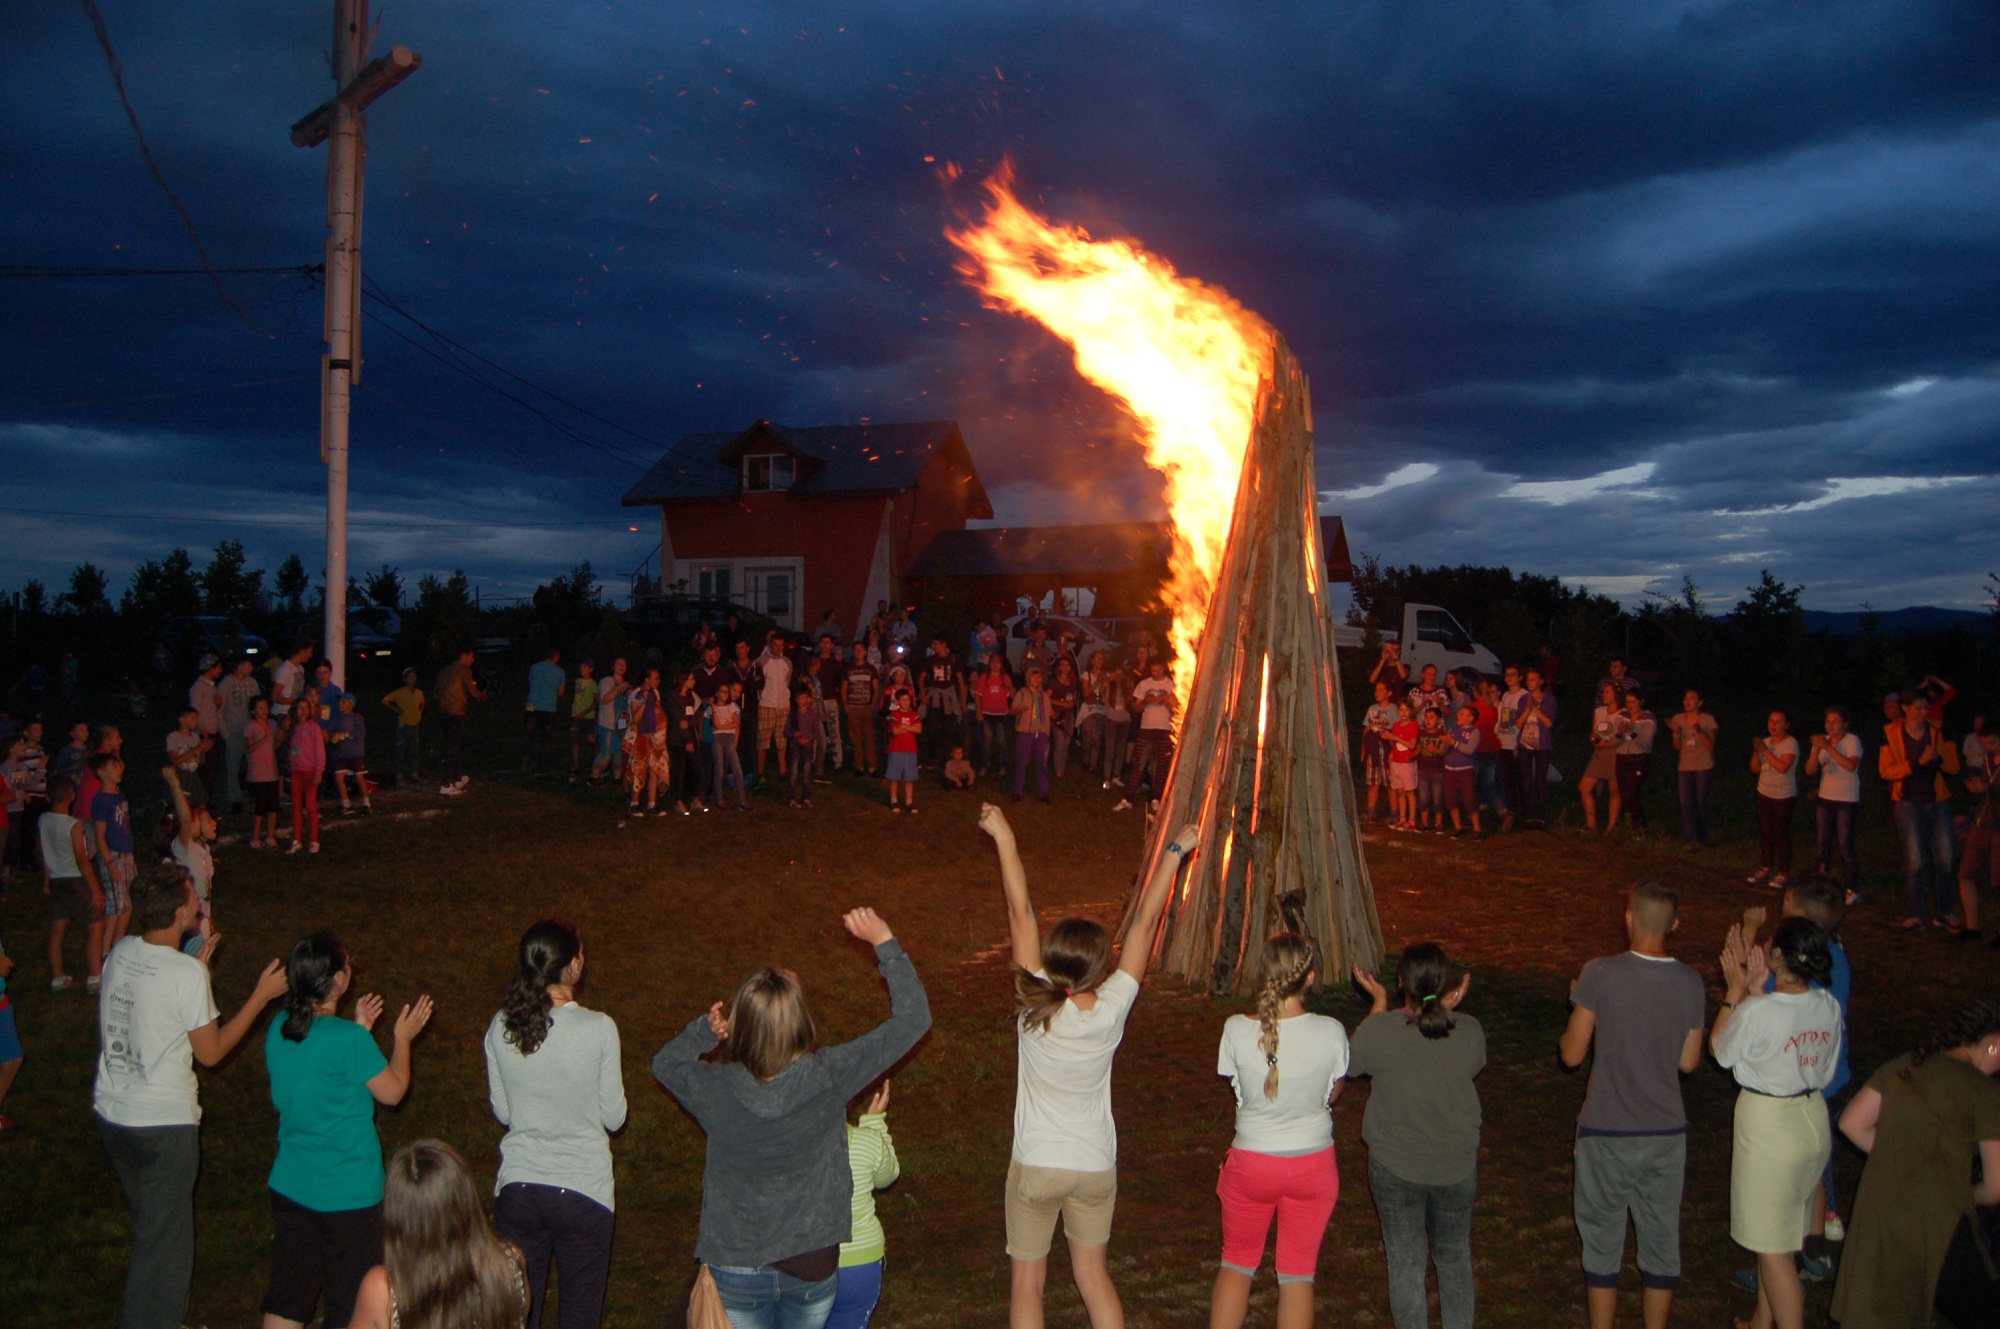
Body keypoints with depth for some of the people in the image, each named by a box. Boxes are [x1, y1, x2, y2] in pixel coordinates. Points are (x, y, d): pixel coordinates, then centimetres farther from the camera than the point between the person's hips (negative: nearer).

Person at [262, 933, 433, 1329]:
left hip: (289, 1188, 7)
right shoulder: (349, 1040, -22)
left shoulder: (278, 1031, -1)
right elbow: (392, 1091, -8)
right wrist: (402, 1038, 4)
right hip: (347, 1194, -7)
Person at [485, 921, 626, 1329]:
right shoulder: (598, 1029, -17)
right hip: (584, 1189, -3)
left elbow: (502, 1112, 5)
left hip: (517, 1188, 3)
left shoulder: (500, 1028, -7)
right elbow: (614, 1118, -7)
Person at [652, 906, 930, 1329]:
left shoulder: (715, 1090, -21)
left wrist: (705, 1028, -13)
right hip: (812, 1264, 1)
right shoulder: (829, 1079, -23)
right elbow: (912, 1019, -13)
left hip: (736, 1269, 0)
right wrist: (884, 941, -11)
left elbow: (665, 1062, 4)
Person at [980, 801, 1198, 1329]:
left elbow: (1021, 911, -18)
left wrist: (1004, 838, -14)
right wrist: (1174, 851, -2)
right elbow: (1145, 921, -10)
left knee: (1028, 1282, 13)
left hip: (1036, 1166, -2)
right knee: (1094, 1276, 20)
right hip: (1096, 1166, 2)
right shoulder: (1112, 1011, -17)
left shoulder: (1034, 1007, -21)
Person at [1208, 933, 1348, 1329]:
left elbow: (1238, 1089, -3)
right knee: (1298, 1272, 17)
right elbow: (1331, 1096, -3)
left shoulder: (1237, 1029, -19)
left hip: (1252, 1163, 0)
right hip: (1313, 1164, 0)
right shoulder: (1331, 1032, -18)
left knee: (1236, 1262, 21)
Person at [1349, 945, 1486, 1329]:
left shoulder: (1379, 1029, -21)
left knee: (1406, 1263, 13)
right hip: (1458, 1165, 2)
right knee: (1455, 1258, 23)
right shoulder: (1469, 1031, -16)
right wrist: (1448, 1010, 1)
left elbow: (1352, 1066, 0)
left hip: (1396, 1168, -2)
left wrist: (1378, 1004, 1)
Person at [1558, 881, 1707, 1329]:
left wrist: (1579, 1008, 7)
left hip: (1606, 1132, -3)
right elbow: (1688, 1062, 2)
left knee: (1602, 1241, 12)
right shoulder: (1689, 983, -7)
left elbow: (1572, 1054, -11)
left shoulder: (1600, 974, -17)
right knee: (1662, 1240, 17)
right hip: (1666, 1132, 3)